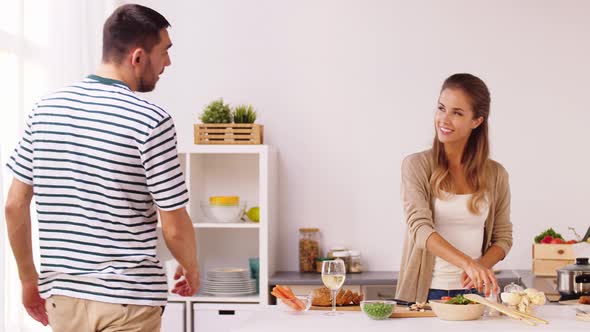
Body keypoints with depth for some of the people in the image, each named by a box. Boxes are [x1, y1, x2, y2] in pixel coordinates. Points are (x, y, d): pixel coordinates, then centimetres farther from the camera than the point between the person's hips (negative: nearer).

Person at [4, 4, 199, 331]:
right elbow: (174, 228, -12)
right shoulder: (151, 121, -15)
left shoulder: (45, 109, 1)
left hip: (62, 294, 5)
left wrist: (28, 277, 17)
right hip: (129, 298, -5)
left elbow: (15, 206, 4)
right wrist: (192, 271, 8)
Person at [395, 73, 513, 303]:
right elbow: (420, 228, -15)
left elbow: (503, 238, 11)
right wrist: (467, 263, -30)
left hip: (473, 292, 2)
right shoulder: (416, 166, -3)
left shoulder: (495, 174, 6)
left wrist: (482, 265, -11)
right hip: (426, 292, -2)